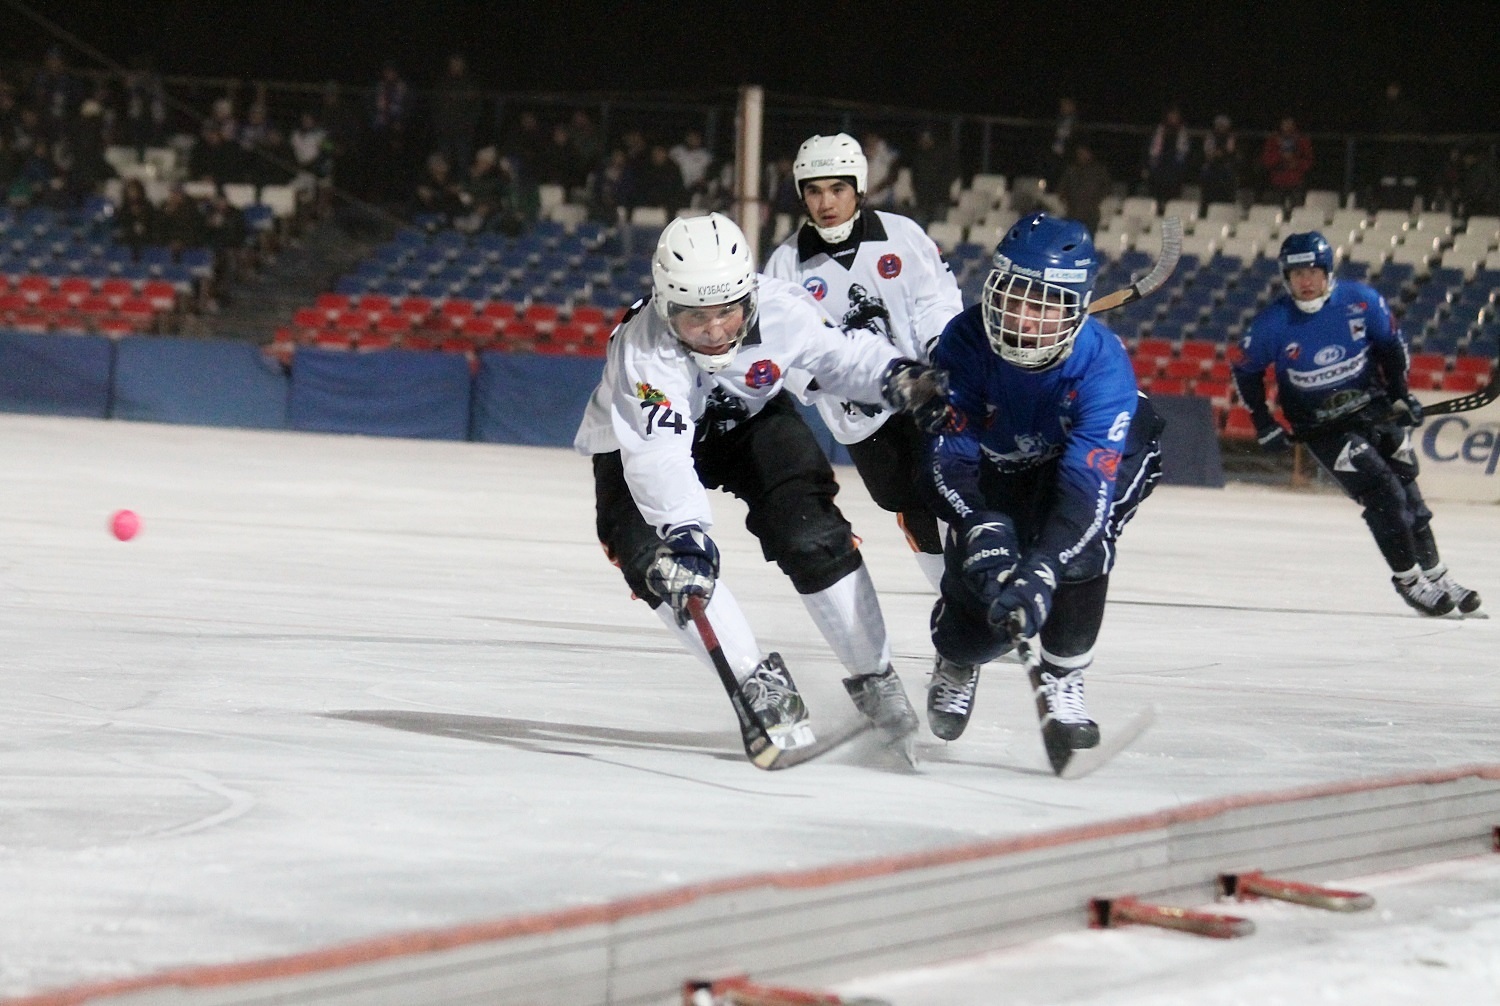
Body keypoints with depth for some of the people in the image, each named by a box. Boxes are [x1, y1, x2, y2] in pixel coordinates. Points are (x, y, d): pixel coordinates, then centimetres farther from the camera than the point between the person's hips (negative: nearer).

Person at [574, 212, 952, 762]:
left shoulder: (781, 308, -29)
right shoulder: (643, 349, -39)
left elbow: (844, 354, -9)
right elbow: (658, 455, -50)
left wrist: (898, 377, -27)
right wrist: (684, 532, -62)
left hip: (749, 418, 2)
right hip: (638, 439, -2)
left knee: (812, 534, -13)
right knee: (660, 560, -25)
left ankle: (873, 677, 3)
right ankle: (757, 683, -14)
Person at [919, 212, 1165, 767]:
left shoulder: (1103, 365, -37)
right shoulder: (964, 342, -31)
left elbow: (1087, 486, -44)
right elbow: (950, 458, -29)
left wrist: (1040, 574, -57)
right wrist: (982, 531, -48)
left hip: (1110, 448, -2)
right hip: (1000, 466, 2)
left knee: (1079, 554, -31)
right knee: (981, 584, -9)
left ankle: (1061, 679, -6)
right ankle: (957, 661, 30)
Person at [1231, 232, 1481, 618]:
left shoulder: (1362, 301, -14)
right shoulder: (1272, 324, -18)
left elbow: (1391, 344, 3)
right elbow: (1246, 371, -3)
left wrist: (1400, 395, -1)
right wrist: (1264, 426, -6)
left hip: (1375, 408, 3)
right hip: (1321, 424, -3)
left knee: (1407, 492, 9)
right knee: (1381, 492, -15)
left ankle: (1435, 574, 23)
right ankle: (1408, 581, -4)